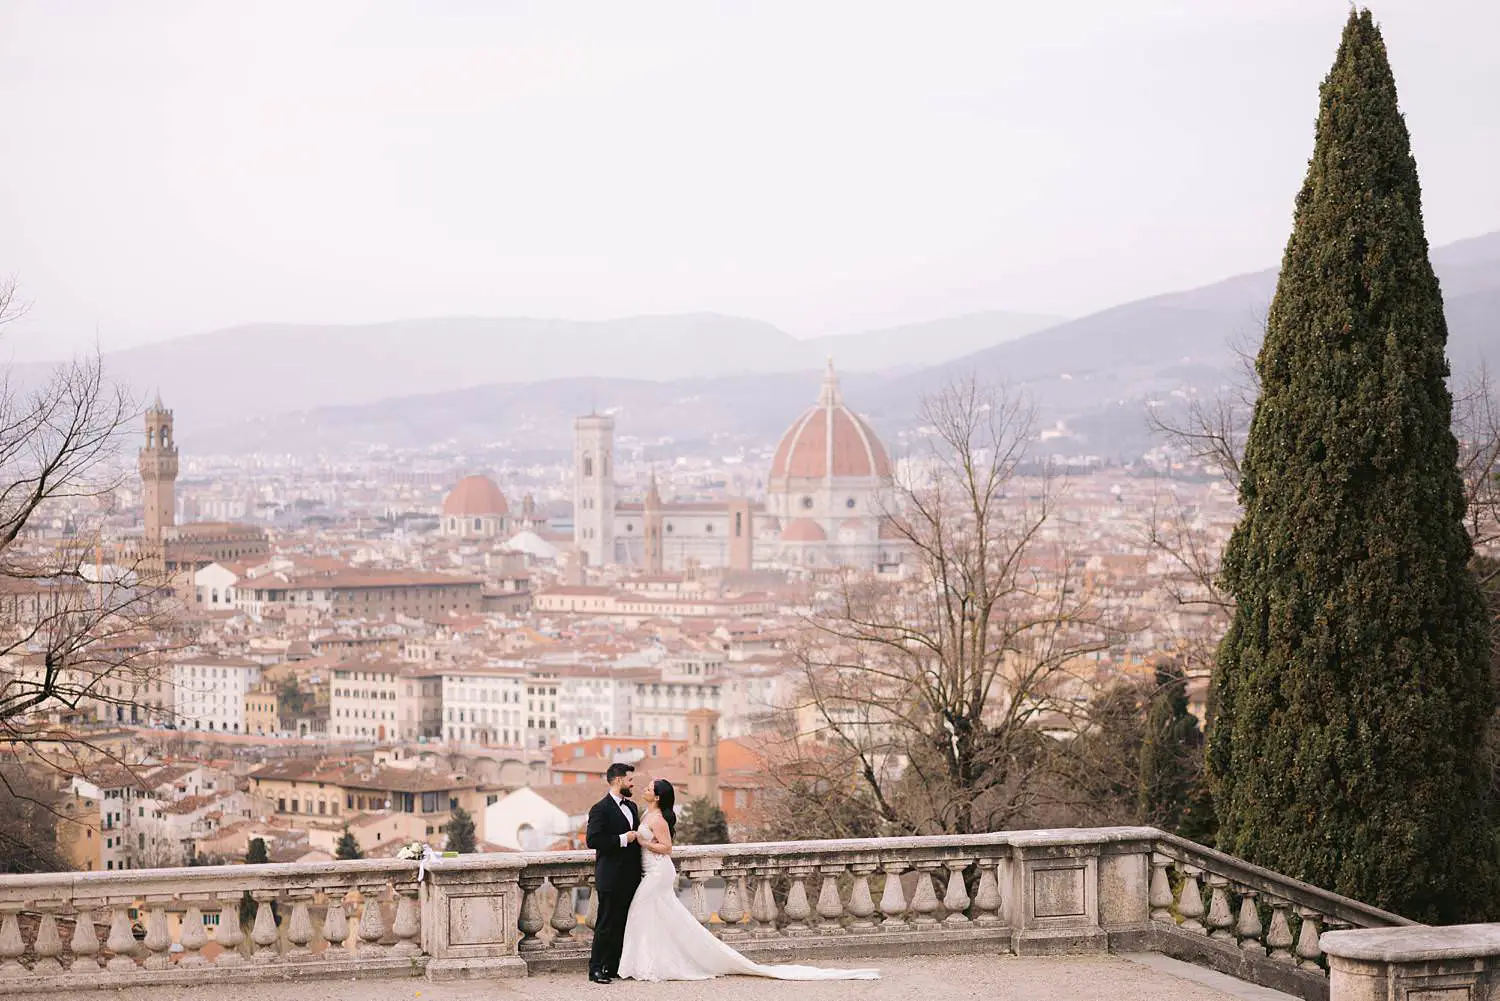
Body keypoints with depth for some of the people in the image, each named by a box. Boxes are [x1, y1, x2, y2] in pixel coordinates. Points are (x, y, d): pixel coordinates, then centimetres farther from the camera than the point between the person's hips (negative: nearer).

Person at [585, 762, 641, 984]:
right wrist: (622, 839, -21)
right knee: (606, 925, -4)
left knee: (623, 924, 10)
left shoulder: (631, 807, 16)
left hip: (630, 878, 8)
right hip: (612, 879, -8)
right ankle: (596, 968, 0)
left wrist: (638, 837, 9)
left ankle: (615, 967, 17)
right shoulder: (600, 809, -11)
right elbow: (592, 840, -21)